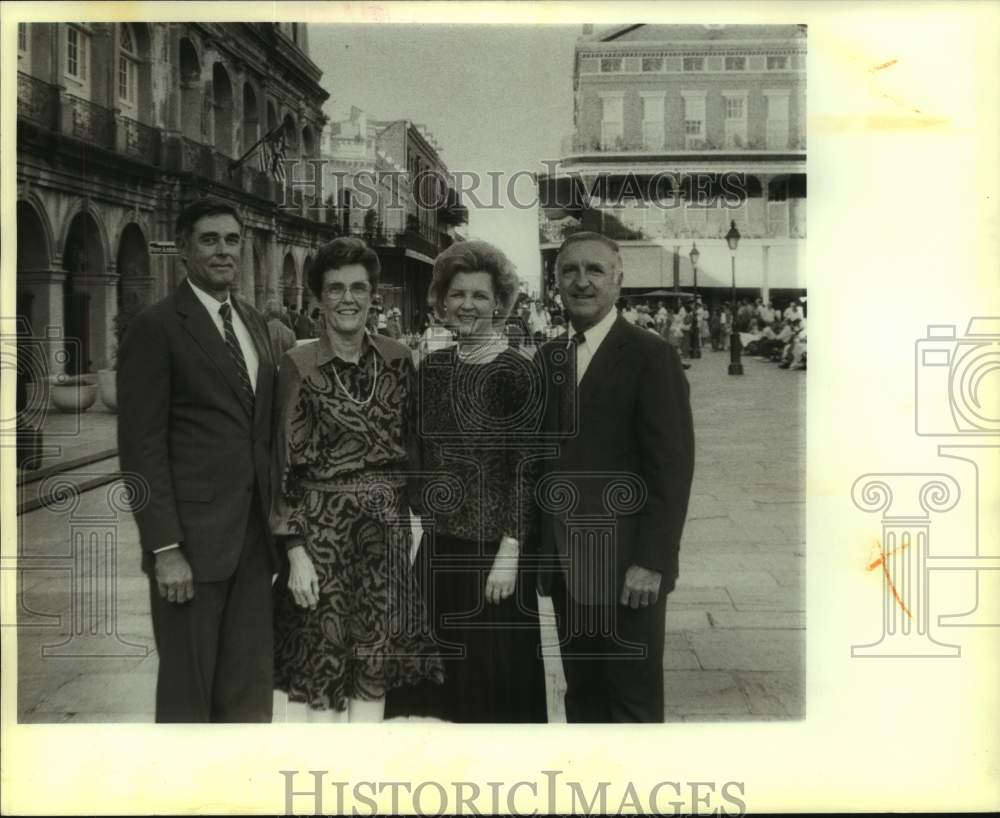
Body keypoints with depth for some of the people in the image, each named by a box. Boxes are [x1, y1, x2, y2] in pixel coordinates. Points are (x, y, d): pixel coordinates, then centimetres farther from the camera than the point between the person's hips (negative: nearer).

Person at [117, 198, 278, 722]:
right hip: (192, 538, -6)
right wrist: (165, 549, -17)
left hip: (254, 534, 6)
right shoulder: (155, 328, -8)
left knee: (249, 690, 12)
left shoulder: (255, 323, 13)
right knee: (187, 690, 6)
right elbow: (142, 448, -12)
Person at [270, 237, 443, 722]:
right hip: (322, 530, -3)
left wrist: (402, 513, 8)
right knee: (321, 664, 3)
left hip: (386, 530, 4)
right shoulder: (299, 365, -7)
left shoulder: (397, 360, 4)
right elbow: (284, 466, -8)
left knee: (375, 664, 9)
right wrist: (295, 549, -12)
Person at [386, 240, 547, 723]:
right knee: (442, 675, 13)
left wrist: (509, 551, -16)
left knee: (495, 674, 5)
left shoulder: (514, 372, -10)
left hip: (492, 550, -5)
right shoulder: (433, 367, 6)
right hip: (439, 544, 5)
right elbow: (422, 456, 12)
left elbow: (525, 467, -12)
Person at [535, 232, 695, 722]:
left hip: (625, 566, -5)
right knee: (582, 696, 15)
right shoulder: (547, 359, 10)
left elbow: (672, 467, -12)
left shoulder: (650, 356, -8)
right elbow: (540, 456, 11)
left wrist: (651, 562, -16)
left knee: (634, 703, 6)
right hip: (564, 566, 5)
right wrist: (539, 546, 5)